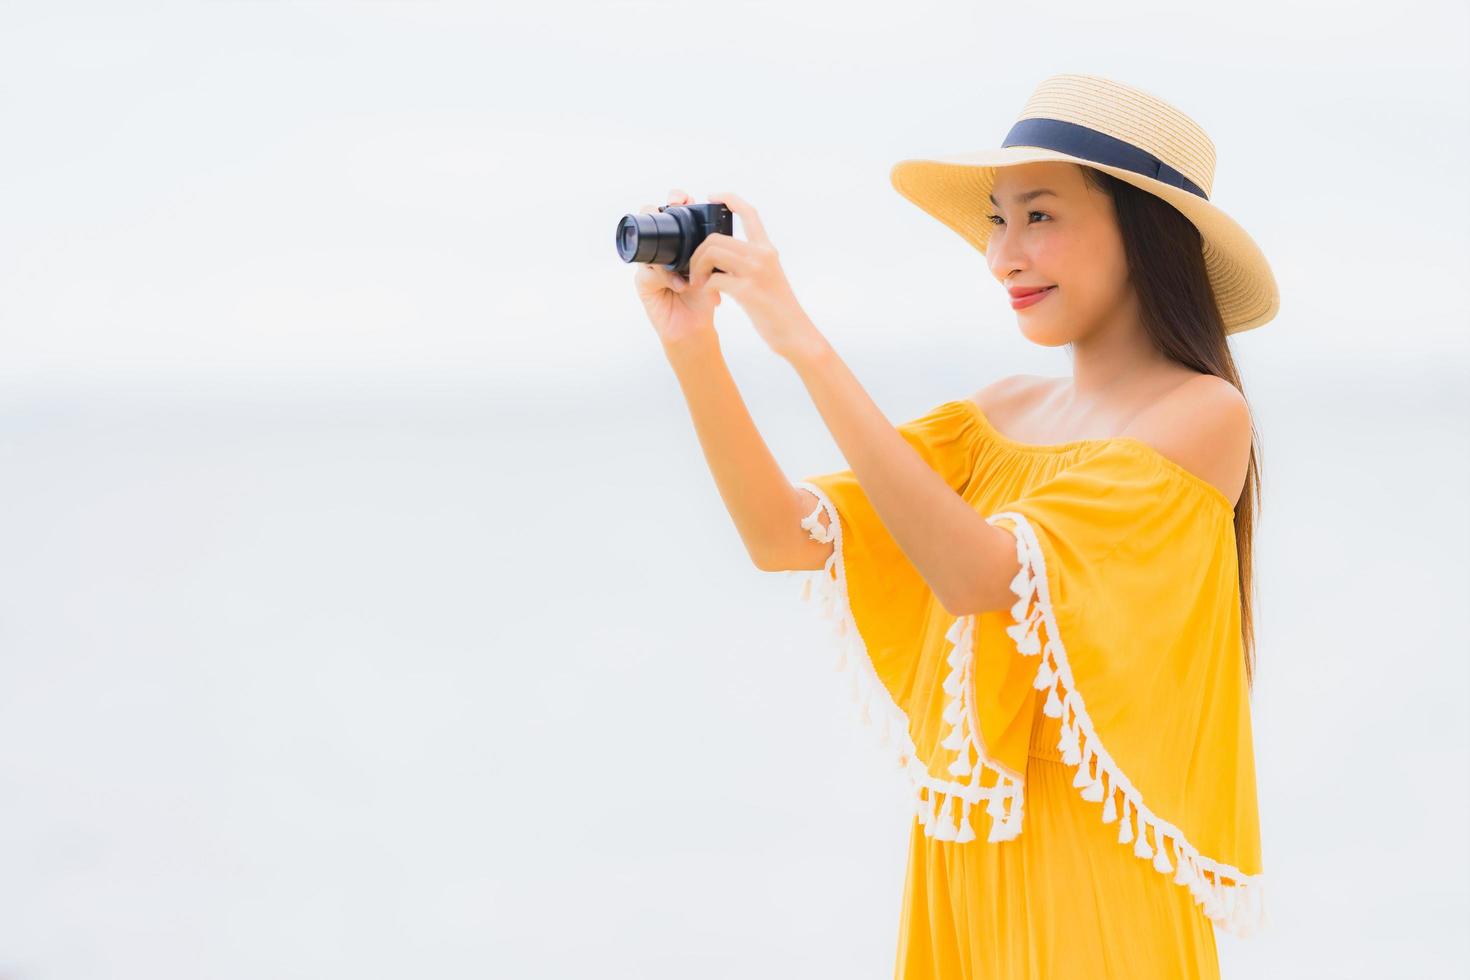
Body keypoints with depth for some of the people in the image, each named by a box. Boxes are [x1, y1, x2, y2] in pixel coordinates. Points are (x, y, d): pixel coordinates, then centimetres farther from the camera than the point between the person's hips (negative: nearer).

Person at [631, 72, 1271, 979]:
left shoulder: (1202, 413, -12)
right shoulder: (1003, 414, 8)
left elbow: (976, 575, -24)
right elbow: (785, 537, 1)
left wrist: (805, 343, -25)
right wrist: (693, 346, -11)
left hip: (1090, 873, -6)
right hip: (963, 859, 6)